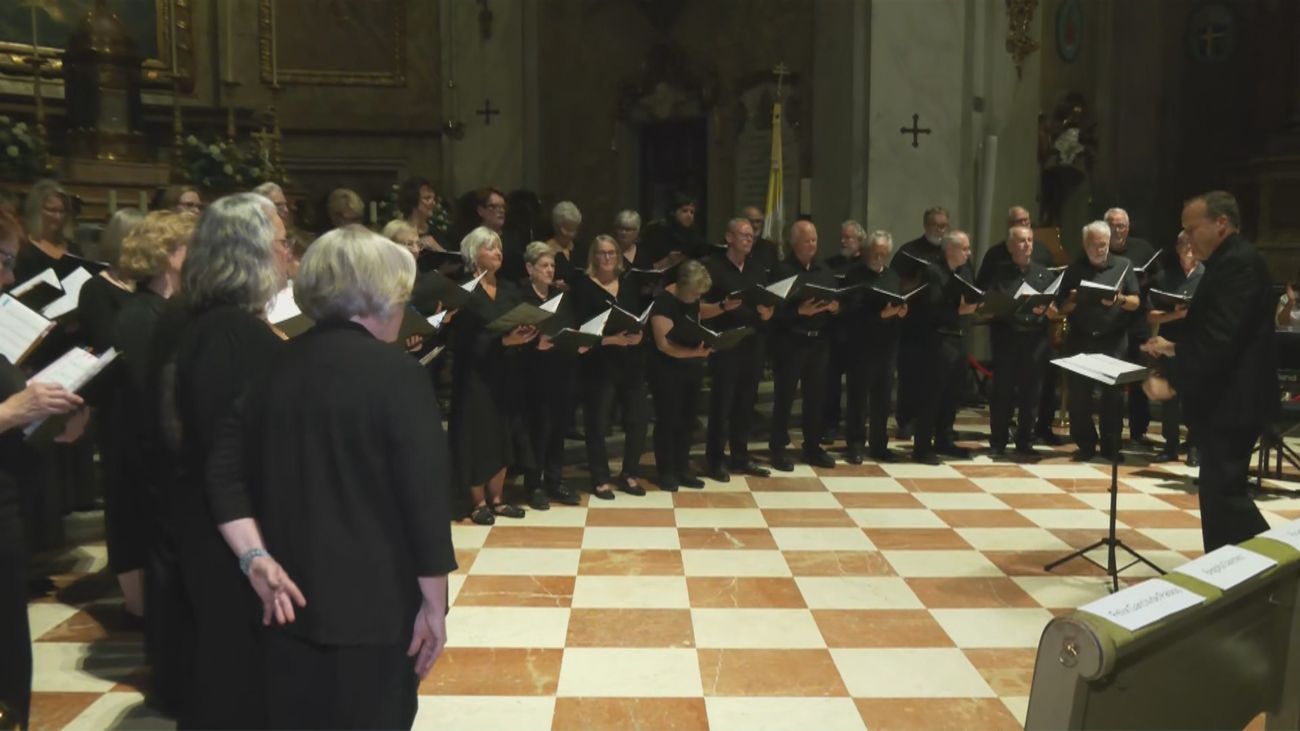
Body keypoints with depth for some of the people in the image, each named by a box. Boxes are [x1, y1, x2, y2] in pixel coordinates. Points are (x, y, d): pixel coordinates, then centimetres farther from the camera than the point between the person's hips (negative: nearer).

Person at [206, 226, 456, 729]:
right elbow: (425, 496, -17)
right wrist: (433, 604, -10)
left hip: (292, 602, 6)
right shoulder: (396, 375, -15)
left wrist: (255, 558, -2)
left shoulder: (277, 367, 4)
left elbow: (224, 472, 3)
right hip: (372, 606, -6)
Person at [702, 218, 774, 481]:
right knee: (721, 403, -3)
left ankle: (740, 457, 20)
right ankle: (716, 460, 6)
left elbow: (767, 310, 16)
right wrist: (723, 306, -26)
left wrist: (767, 312, -7)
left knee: (746, 403, 10)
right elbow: (699, 309, -10)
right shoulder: (713, 267, -5)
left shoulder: (758, 271, 14)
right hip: (723, 345, -6)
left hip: (751, 345, 6)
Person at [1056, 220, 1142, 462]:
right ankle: (1085, 445, 11)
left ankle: (1110, 447, 9)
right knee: (1079, 394, 1)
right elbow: (1062, 308, 6)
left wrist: (1119, 299, -20)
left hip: (1113, 341, -1)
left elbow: (1136, 302, 1)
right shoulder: (1074, 269, 7)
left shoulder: (1123, 265, 5)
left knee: (1113, 395, 0)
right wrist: (1073, 300, -16)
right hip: (1080, 340, 1)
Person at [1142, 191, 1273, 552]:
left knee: (1223, 493, -8)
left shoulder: (1238, 263, -17)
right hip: (1223, 399, 11)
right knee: (1221, 492, 14)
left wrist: (1173, 381, -23)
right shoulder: (1230, 262, 16)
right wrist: (1176, 349, 9)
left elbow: (1220, 339, -26)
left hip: (1231, 402, -11)